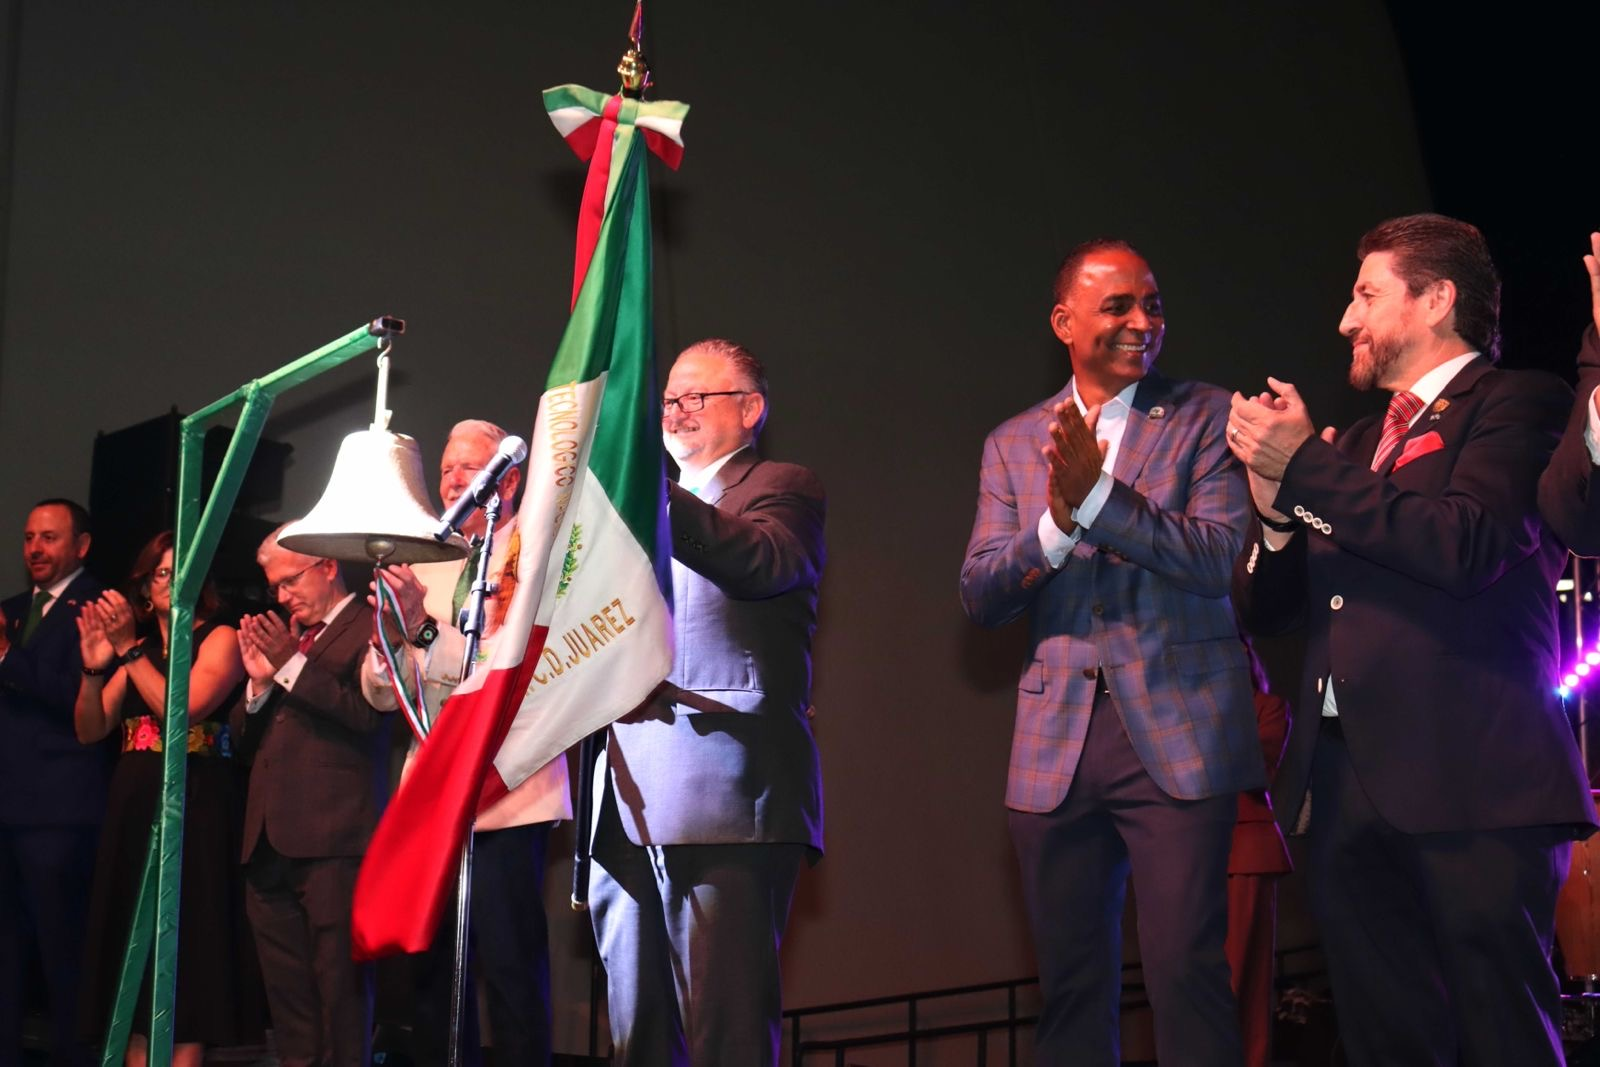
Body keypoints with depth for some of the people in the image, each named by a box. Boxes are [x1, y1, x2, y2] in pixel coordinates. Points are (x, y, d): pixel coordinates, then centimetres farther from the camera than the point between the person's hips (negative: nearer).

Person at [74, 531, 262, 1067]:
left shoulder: (220, 639, 0)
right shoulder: (135, 652, 16)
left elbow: (183, 709, -15)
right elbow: (90, 730, 8)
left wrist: (129, 651, -14)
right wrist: (94, 667, -8)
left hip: (193, 810, -6)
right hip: (132, 811, 6)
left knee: (183, 958, -5)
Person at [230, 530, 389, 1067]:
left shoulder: (369, 628, -1)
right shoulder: (284, 637, 22)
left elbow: (368, 714, -16)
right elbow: (244, 736, 21)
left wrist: (292, 665, -13)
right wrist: (260, 681, 3)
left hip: (332, 841, -8)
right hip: (269, 842, 8)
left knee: (339, 987, -7)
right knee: (287, 995, 11)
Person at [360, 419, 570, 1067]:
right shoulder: (425, 572, 18)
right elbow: (383, 696, 14)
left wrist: (425, 629, -24)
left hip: (507, 800, -6)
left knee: (510, 968, -9)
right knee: (431, 970, 8)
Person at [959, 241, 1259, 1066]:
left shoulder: (1205, 417, 4)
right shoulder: (1013, 443, 11)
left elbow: (1218, 557, -10)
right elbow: (979, 597, 3)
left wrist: (1098, 494, -21)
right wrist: (1055, 524, -15)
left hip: (1177, 735, -3)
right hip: (1056, 745, 3)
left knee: (1186, 975, -6)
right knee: (1071, 987, 9)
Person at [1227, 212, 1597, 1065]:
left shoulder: (1517, 403, 2)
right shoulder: (1359, 443, 22)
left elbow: (1470, 547, -17)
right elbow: (1264, 610, 19)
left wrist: (1306, 467, -10)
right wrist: (1276, 507, -1)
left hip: (1470, 781, -6)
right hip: (1350, 786, 7)